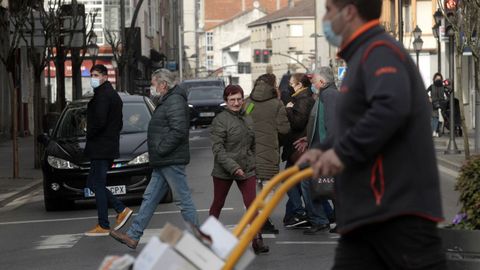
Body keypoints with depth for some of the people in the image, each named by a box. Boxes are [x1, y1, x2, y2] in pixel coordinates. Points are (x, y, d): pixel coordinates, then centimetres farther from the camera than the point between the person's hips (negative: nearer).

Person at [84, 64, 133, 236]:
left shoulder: (102, 95, -14)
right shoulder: (114, 95, 18)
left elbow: (100, 121, -24)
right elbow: (119, 123, 23)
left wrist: (90, 135, -9)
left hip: (100, 148, -10)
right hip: (110, 147, 10)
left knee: (98, 185, -4)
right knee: (93, 183, 15)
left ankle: (103, 226, -1)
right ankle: (122, 210, 10)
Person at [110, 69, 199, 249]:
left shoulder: (175, 101, -15)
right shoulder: (167, 101, 18)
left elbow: (179, 130, -25)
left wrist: (161, 149, -19)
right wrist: (157, 152, 16)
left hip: (172, 162, -11)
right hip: (162, 163, 11)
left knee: (183, 200, -4)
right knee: (150, 198, 10)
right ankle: (133, 236, 12)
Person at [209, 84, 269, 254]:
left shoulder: (247, 120, 10)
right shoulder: (220, 120, -11)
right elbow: (217, 148, -17)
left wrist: (253, 164, 12)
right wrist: (232, 167, -24)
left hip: (246, 170, 4)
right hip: (223, 170, -4)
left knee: (252, 204, -7)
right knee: (218, 204, 12)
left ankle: (257, 241, -8)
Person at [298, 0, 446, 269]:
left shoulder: (379, 51, -9)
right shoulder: (365, 55, 23)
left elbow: (391, 108, -27)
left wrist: (342, 153, -21)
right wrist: (324, 150, 14)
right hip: (366, 211, 10)